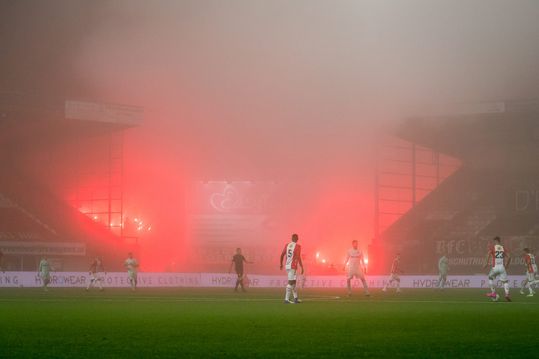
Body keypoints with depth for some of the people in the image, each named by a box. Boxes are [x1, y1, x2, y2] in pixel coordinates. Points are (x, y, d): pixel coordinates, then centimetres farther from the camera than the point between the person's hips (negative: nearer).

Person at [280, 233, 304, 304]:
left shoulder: (287, 245, 8)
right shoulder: (297, 246, -10)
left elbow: (282, 255, 11)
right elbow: (298, 257, -16)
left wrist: (281, 264, 25)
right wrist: (302, 267, -11)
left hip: (287, 266, 7)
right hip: (293, 266, -7)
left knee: (293, 282, 16)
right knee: (291, 282, -6)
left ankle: (296, 298, 19)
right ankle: (286, 299, -10)